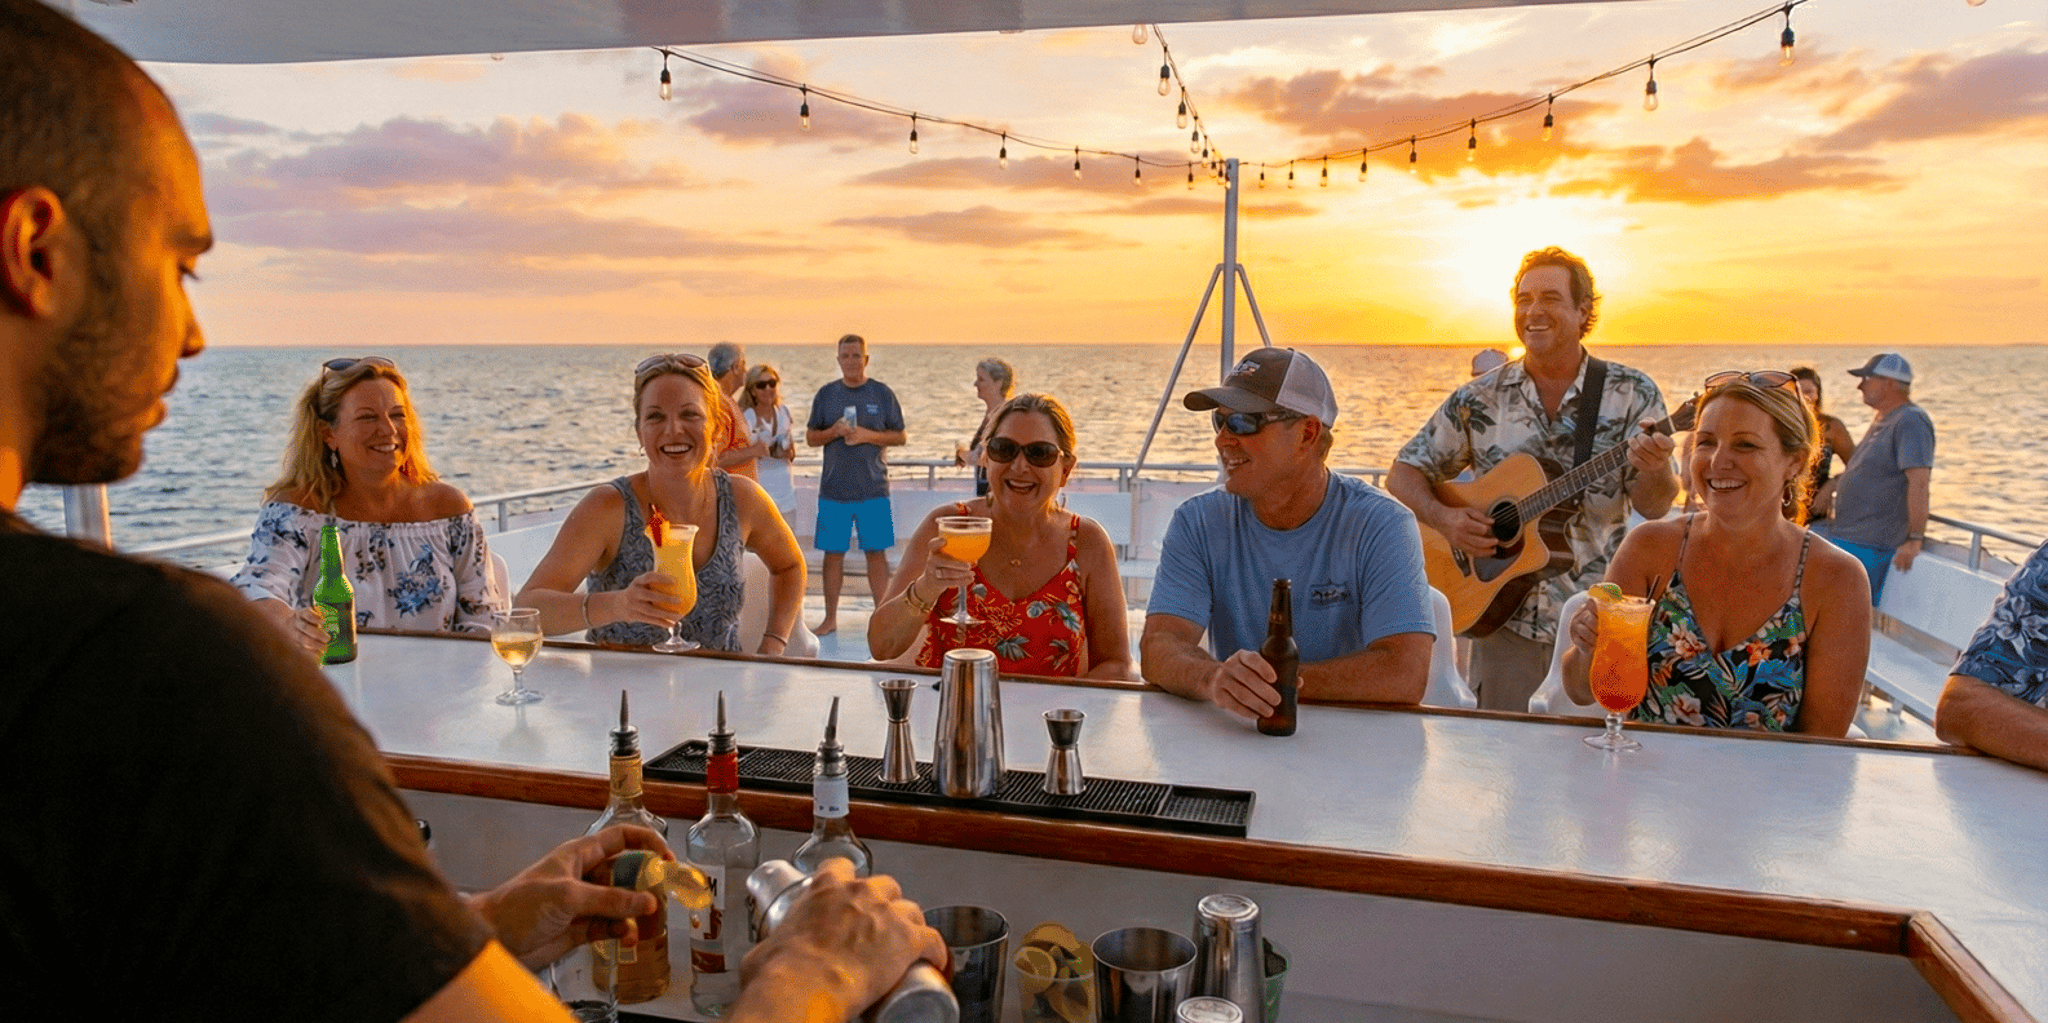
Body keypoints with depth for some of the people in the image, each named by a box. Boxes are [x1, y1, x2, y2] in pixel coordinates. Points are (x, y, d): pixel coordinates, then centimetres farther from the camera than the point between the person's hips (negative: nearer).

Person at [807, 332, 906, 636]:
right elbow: (810, 437, 11)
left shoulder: (882, 393, 4)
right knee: (833, 553, 4)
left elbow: (899, 436, 6)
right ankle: (830, 618, 15)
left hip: (873, 488, -1)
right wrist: (834, 432, -9)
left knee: (876, 552, 0)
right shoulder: (826, 394, 8)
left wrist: (867, 435, -11)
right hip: (833, 488, 1)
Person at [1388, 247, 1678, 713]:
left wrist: (1654, 470, -29)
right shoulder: (1479, 400, 1)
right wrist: (1444, 518, -13)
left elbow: (1653, 507, -6)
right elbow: (1404, 473, 5)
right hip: (1506, 621, 1)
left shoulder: (1631, 394, -1)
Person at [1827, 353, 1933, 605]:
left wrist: (1915, 539, -27)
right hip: (1844, 537, 10)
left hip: (1867, 545, -10)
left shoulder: (1911, 421, -16)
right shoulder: (1882, 419, 16)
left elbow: (1919, 482, -23)